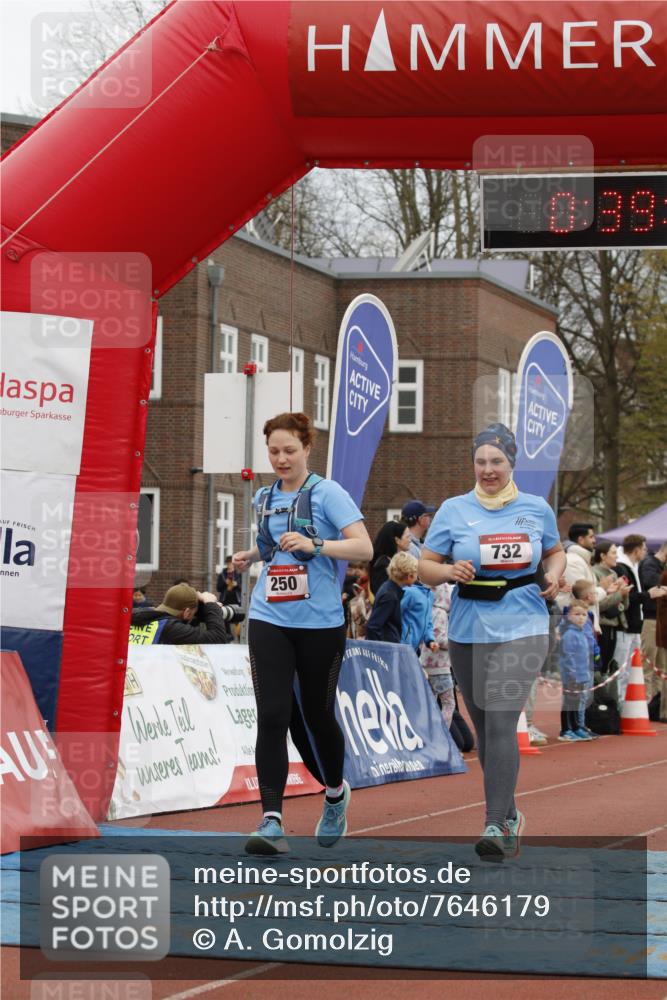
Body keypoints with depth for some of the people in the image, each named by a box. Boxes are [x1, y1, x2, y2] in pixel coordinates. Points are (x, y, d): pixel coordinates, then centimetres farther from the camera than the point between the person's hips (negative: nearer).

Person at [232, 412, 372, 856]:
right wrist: (252, 555, 8)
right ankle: (272, 822, -13)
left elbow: (364, 547, -16)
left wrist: (314, 544, -29)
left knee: (318, 714, 11)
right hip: (270, 621, 3)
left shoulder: (327, 493, -7)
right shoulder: (264, 498, 10)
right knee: (272, 718, -9)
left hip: (320, 623, -3)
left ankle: (336, 794, 39)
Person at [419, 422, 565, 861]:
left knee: (501, 722, -16)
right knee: (484, 726, 11)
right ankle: (509, 813, 30)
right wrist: (450, 571, -17)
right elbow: (425, 567, 4)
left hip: (521, 628, -2)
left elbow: (555, 551, 22)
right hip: (468, 631, 2)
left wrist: (554, 574, 0)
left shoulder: (536, 509, 5)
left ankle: (497, 827, -18)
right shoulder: (454, 510, 3)